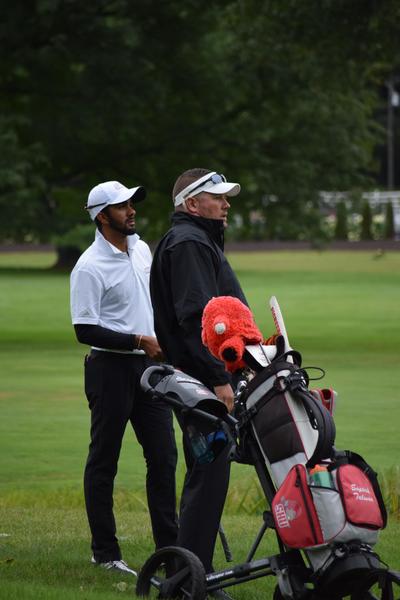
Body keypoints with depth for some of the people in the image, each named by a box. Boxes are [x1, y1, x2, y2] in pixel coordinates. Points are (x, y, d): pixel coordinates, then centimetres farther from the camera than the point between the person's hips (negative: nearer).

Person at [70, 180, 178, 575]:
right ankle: (104, 552, 6)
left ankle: (168, 546, 13)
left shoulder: (142, 250, 11)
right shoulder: (89, 267, -14)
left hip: (150, 365, 7)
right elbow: (85, 330, -18)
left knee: (163, 456, 7)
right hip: (111, 368, -7)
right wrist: (139, 342, -19)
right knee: (104, 461, 1)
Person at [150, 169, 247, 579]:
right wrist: (219, 378, -26)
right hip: (203, 379, -11)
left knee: (206, 475, 13)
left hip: (208, 380, 11)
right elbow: (195, 316, -22)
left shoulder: (200, 241, 23)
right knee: (209, 474, -11)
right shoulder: (187, 243, -12)